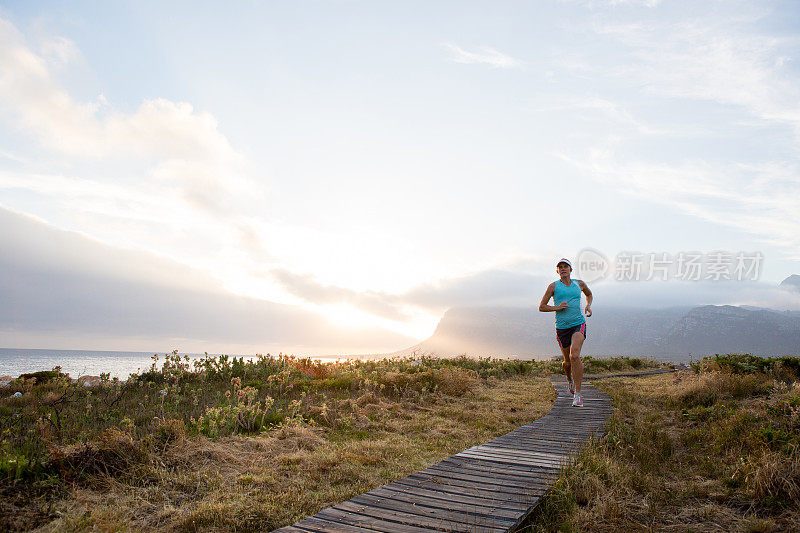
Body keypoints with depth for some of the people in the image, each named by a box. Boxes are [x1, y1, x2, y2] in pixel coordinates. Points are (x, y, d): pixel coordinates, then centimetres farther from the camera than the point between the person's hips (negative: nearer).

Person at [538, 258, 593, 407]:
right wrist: (557, 307, -13)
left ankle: (577, 394, -17)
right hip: (562, 327, 1)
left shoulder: (579, 283, 9)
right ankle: (569, 379, 47)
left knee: (574, 355, -23)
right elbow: (541, 307, 3)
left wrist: (588, 306, 11)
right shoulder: (553, 286, 3)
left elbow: (589, 294, 31)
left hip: (578, 324, -1)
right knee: (568, 361, 10)